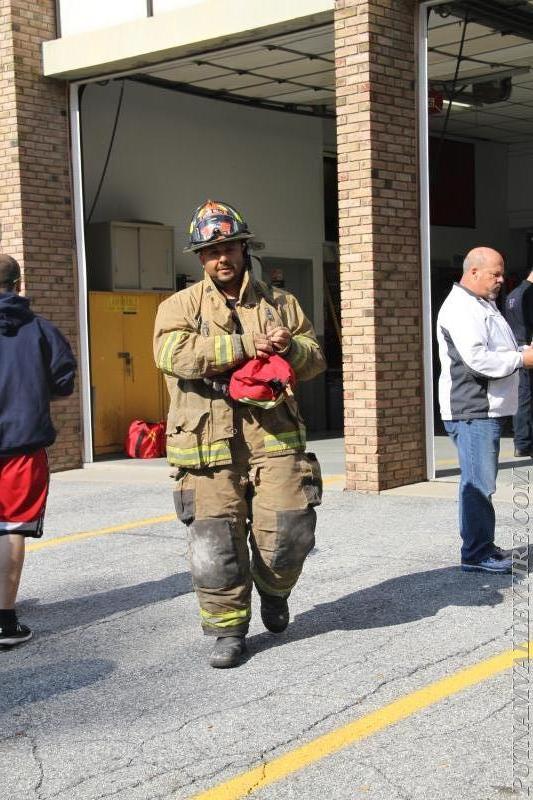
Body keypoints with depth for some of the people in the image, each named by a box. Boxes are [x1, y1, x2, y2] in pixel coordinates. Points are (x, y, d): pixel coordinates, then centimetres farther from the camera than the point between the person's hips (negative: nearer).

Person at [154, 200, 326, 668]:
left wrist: (291, 348, -9)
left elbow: (316, 358, 16)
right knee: (215, 542, -2)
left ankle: (274, 591, 30)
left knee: (287, 531, -4)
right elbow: (172, 352, -13)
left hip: (273, 436, 2)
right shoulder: (181, 306, 8)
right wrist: (245, 346, -15)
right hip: (209, 441, -1)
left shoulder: (280, 304, 17)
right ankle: (229, 629, 16)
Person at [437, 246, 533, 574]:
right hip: (472, 411, -11)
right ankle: (476, 554, -4)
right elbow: (477, 359, -24)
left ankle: (484, 546, 22)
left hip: (489, 409, 11)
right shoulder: (461, 308, -14)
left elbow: (496, 351, 29)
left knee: (483, 481, 15)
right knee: (479, 483, -9)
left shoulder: (483, 306, 20)